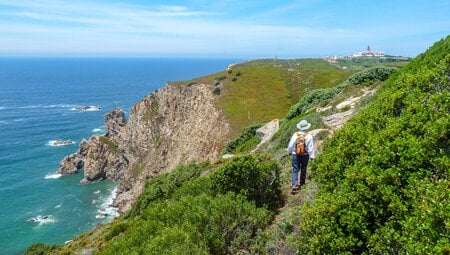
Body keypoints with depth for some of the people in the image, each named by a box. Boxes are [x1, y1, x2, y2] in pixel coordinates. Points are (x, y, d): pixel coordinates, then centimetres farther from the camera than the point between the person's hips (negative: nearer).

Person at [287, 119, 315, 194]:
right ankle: (301, 183, 30)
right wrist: (312, 156, -1)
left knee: (295, 170, 0)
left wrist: (290, 152, 17)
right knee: (303, 170, 18)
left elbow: (290, 145, 0)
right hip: (305, 155, 0)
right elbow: (311, 148, -9)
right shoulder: (309, 136, -10)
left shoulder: (295, 135, -7)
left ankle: (294, 186, -12)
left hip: (295, 155, 0)